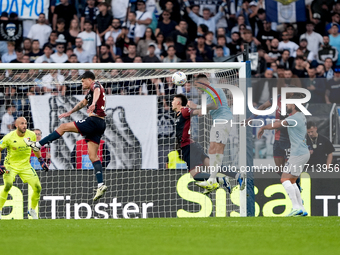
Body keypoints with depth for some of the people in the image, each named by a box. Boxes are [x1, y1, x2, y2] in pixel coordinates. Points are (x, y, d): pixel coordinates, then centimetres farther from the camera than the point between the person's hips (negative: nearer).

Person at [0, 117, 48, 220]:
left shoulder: (31, 135, -7)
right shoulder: (9, 137, -18)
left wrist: (41, 161, 14)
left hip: (25, 166, 4)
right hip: (11, 165, -4)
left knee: (37, 187, -5)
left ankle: (32, 210, 20)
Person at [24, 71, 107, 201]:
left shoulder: (95, 85, -3)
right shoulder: (90, 91, 29)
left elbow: (97, 92, -28)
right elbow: (83, 102, 46)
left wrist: (94, 103, -50)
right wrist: (69, 112, 58)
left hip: (94, 121, -10)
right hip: (100, 125, 10)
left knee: (63, 127, -5)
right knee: (93, 155, 2)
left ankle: (37, 145, -2)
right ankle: (101, 185, -8)